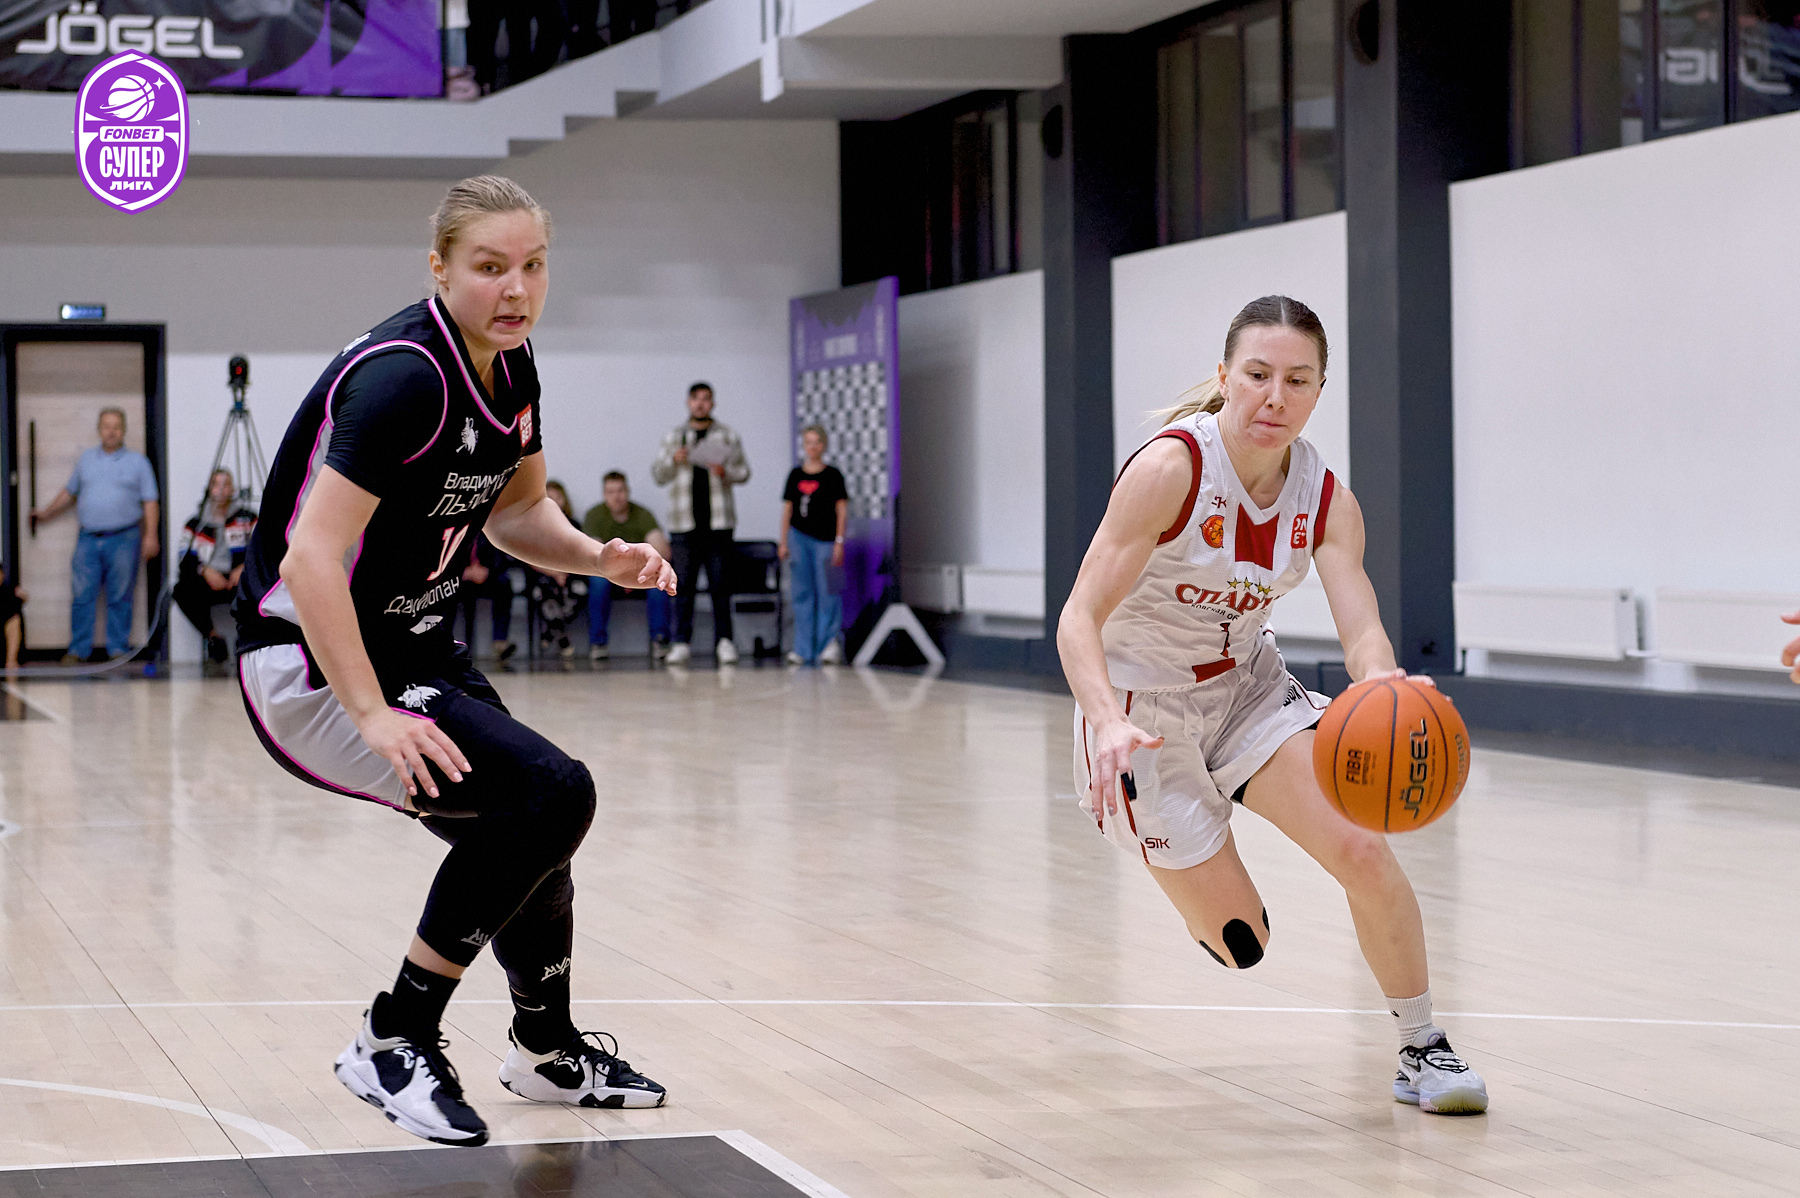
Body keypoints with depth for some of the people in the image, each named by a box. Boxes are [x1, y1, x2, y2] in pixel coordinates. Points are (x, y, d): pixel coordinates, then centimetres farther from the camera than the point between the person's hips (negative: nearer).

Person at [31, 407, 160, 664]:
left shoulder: (137, 462, 7)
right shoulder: (86, 459, 16)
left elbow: (150, 501, 3)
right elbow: (70, 492, 29)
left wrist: (150, 535, -6)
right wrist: (47, 512, 29)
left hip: (123, 539, -2)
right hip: (88, 539, 3)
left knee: (119, 598, -1)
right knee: (82, 595, -2)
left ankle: (118, 648, 5)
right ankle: (78, 649, 3)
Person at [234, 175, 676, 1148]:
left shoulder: (510, 370, 1)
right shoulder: (404, 376, -26)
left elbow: (516, 508, 18)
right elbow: (308, 561, -32)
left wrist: (599, 556, -2)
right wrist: (374, 716, -34)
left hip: (412, 649, 9)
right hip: (311, 667, -9)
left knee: (527, 834, 20)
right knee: (553, 795, -22)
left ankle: (549, 1050, 47)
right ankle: (392, 1044, -10)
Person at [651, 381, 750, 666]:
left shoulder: (728, 437, 10)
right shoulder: (674, 437, 13)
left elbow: (744, 472, 10)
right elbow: (658, 476, 12)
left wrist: (726, 472, -10)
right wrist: (673, 460, -7)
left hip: (718, 522, -1)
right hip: (684, 523, 1)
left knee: (719, 583, -3)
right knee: (683, 583, -2)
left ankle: (724, 640, 1)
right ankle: (681, 642, 1)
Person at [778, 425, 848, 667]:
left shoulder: (833, 475, 1)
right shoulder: (796, 475, 9)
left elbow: (842, 510, 1)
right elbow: (787, 509, 12)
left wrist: (839, 541, -5)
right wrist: (784, 542, 9)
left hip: (825, 539, -3)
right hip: (799, 537, 3)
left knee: (827, 592, -3)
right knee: (802, 593, 4)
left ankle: (830, 642, 7)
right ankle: (803, 648, 6)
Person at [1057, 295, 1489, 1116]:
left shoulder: (1324, 500, -11)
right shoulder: (1171, 468, -27)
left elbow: (1361, 630, -24)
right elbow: (1079, 622, -31)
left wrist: (1383, 684, -48)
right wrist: (1110, 723, -50)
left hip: (1247, 687, 4)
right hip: (1141, 707, -4)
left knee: (1362, 849, -16)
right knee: (1240, 944, -1)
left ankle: (1423, 1051, 3)